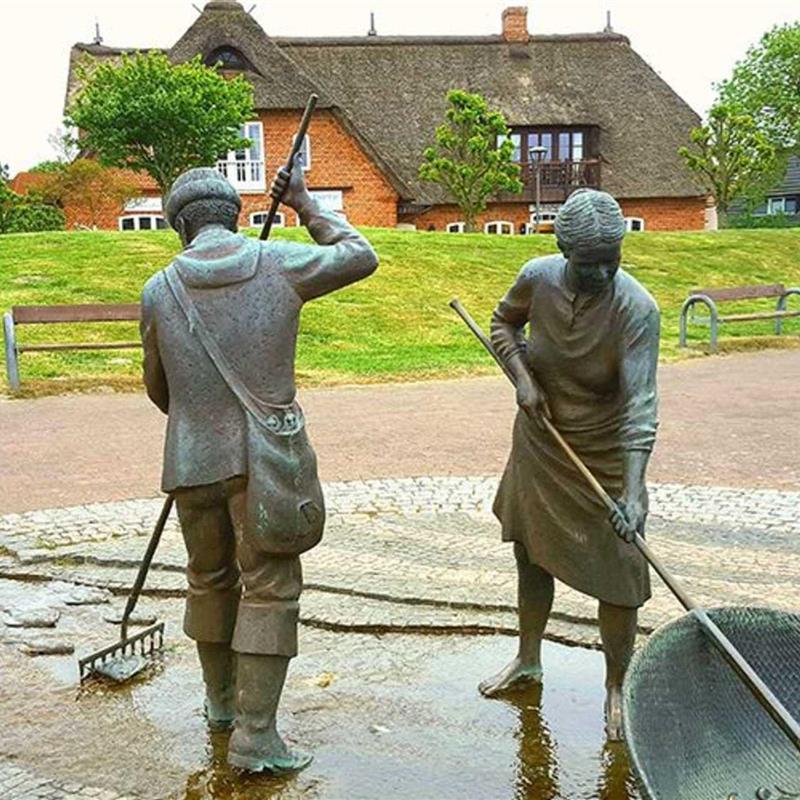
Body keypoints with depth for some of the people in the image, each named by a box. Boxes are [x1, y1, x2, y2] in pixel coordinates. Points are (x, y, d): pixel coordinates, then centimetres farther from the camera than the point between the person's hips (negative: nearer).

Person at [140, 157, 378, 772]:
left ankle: (221, 700, 39)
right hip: (266, 457, -2)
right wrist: (305, 204, 19)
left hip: (195, 460, 3)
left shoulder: (159, 291, -1)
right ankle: (255, 736, 6)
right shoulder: (278, 265, -6)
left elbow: (159, 389, 12)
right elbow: (361, 257, 11)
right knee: (270, 590, 5)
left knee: (210, 579, 20)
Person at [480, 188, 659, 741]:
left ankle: (617, 690, 22)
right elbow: (504, 323, 7)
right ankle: (529, 661, 40)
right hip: (540, 441, 4)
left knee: (616, 574, 0)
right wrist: (522, 377, -12)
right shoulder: (538, 279, -15)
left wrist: (633, 490, -42)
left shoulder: (636, 308, -27)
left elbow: (640, 404, -32)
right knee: (531, 552, 17)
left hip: (605, 454, -4)